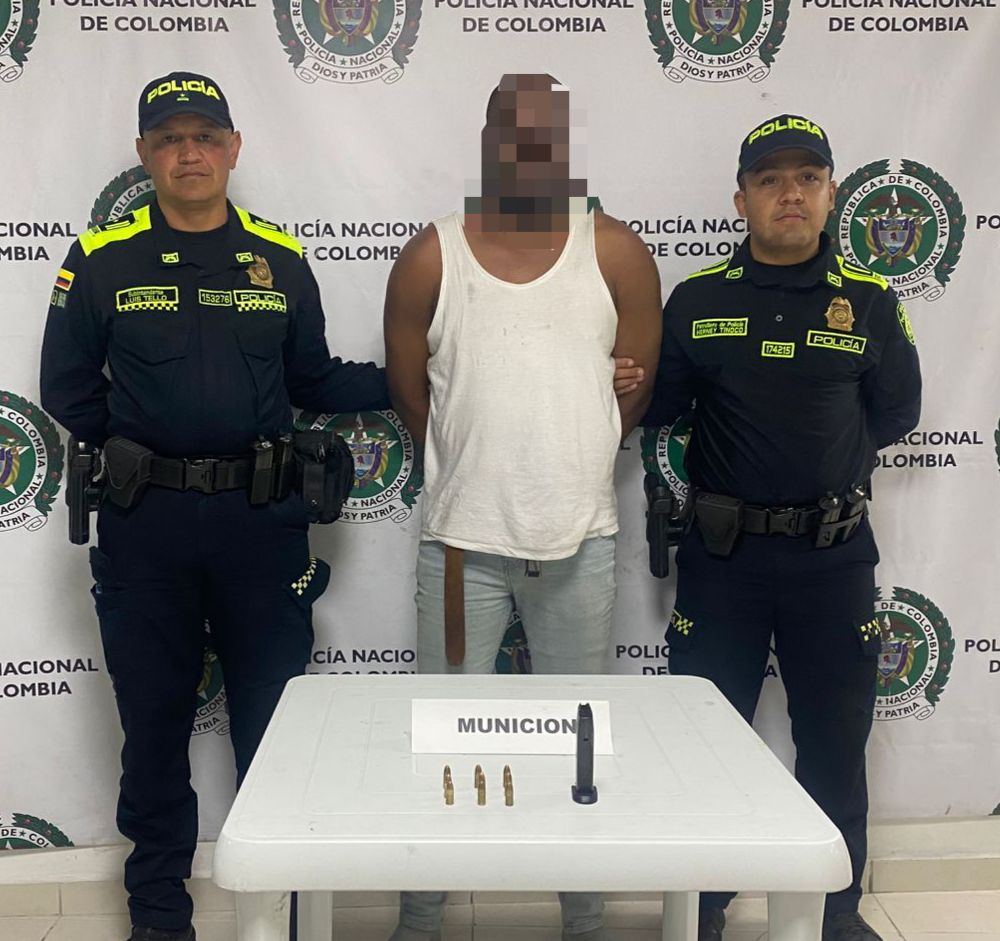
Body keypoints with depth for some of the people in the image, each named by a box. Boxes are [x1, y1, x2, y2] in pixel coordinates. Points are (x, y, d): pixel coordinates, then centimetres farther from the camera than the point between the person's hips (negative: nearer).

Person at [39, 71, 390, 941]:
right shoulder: (102, 260, 1)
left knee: (273, 714, 8)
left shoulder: (281, 260, 5)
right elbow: (68, 392, 5)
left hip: (261, 519, 1)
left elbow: (314, 381, 10)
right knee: (154, 716, 11)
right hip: (145, 524, 0)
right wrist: (133, 455, -3)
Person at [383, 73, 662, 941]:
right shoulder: (430, 258, -3)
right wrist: (476, 468, 10)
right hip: (463, 540, -1)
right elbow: (408, 391, 4)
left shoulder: (617, 254, -1)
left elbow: (637, 389, 5)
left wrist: (564, 466, 10)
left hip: (583, 542, 1)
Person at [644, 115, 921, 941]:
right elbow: (660, 406, 2)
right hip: (723, 553, 0)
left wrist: (824, 463, 6)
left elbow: (895, 413, 9)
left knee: (835, 739, 11)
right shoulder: (697, 299, 0)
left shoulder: (870, 302, 1)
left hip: (834, 554, 1)